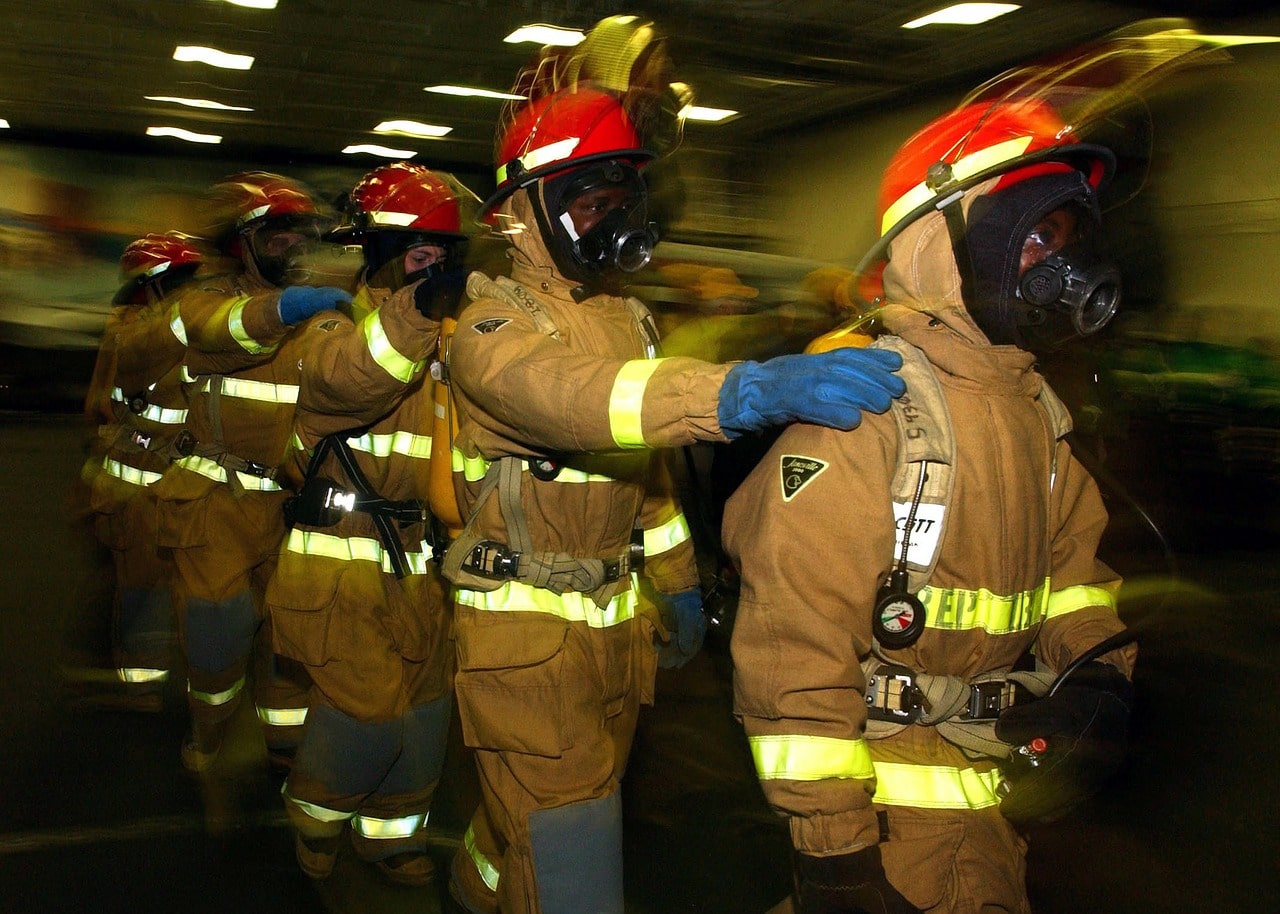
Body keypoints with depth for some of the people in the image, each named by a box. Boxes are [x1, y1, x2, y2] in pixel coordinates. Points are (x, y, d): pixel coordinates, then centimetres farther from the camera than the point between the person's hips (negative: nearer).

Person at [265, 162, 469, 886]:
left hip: (418, 569, 6)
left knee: (425, 705, 10)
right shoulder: (343, 331, -11)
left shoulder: (450, 343, 10)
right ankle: (316, 812, 24)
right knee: (370, 706, -7)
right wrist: (417, 306, -53)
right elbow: (349, 377, -37)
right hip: (343, 572, -6)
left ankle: (391, 831, 33)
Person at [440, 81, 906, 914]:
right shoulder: (495, 324, -16)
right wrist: (747, 390, -53)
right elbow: (567, 394, -40)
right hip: (527, 634, -7)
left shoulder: (630, 317, 9)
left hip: (618, 625, 7)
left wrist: (677, 583, 18)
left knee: (526, 811, 24)